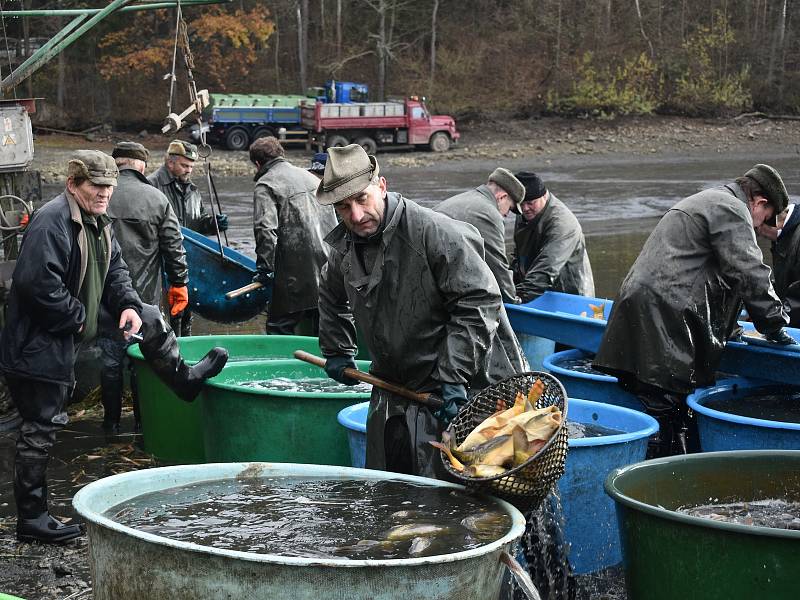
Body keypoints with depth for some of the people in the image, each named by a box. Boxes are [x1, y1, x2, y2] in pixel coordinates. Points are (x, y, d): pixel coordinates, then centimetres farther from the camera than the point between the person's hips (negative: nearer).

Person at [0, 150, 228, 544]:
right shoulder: (53, 221, -22)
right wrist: (76, 317, -20)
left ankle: (182, 379, 36)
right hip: (38, 345, -9)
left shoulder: (97, 223, 11)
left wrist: (128, 305, -3)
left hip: (66, 337, 9)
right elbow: (36, 282, -31)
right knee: (40, 428, -2)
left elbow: (115, 270, 16)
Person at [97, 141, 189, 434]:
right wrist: (179, 283, 9)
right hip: (145, 294, 0)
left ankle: (111, 421, 14)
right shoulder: (156, 198, -3)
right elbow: (174, 245, 0)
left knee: (110, 356, 8)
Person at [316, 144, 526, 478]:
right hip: (393, 388, 7)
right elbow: (332, 298, 30)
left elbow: (478, 303, -21)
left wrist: (454, 379, -24)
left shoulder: (435, 233, -19)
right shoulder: (344, 248, 5)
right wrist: (337, 353, 25)